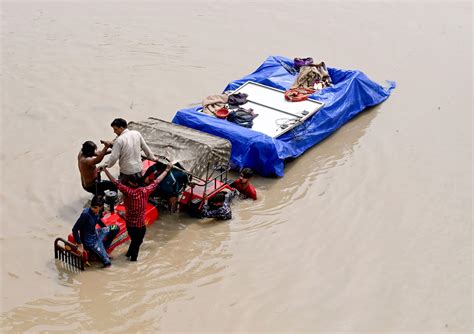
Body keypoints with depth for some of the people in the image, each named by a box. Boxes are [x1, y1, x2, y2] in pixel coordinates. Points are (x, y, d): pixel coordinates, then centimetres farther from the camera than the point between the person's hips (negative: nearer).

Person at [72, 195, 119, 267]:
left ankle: (104, 247, 16)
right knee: (107, 262, -10)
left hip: (96, 234, 8)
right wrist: (79, 244, -23)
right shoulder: (86, 214, -30)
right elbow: (75, 229, -25)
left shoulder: (98, 212, -8)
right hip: (90, 241, -8)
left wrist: (106, 229, 30)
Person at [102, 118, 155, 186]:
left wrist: (106, 165, -1)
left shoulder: (119, 140, -18)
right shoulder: (137, 134, -2)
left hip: (126, 171, -5)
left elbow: (114, 157, -17)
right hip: (138, 168, 5)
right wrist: (152, 157, 24)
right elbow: (145, 148, 9)